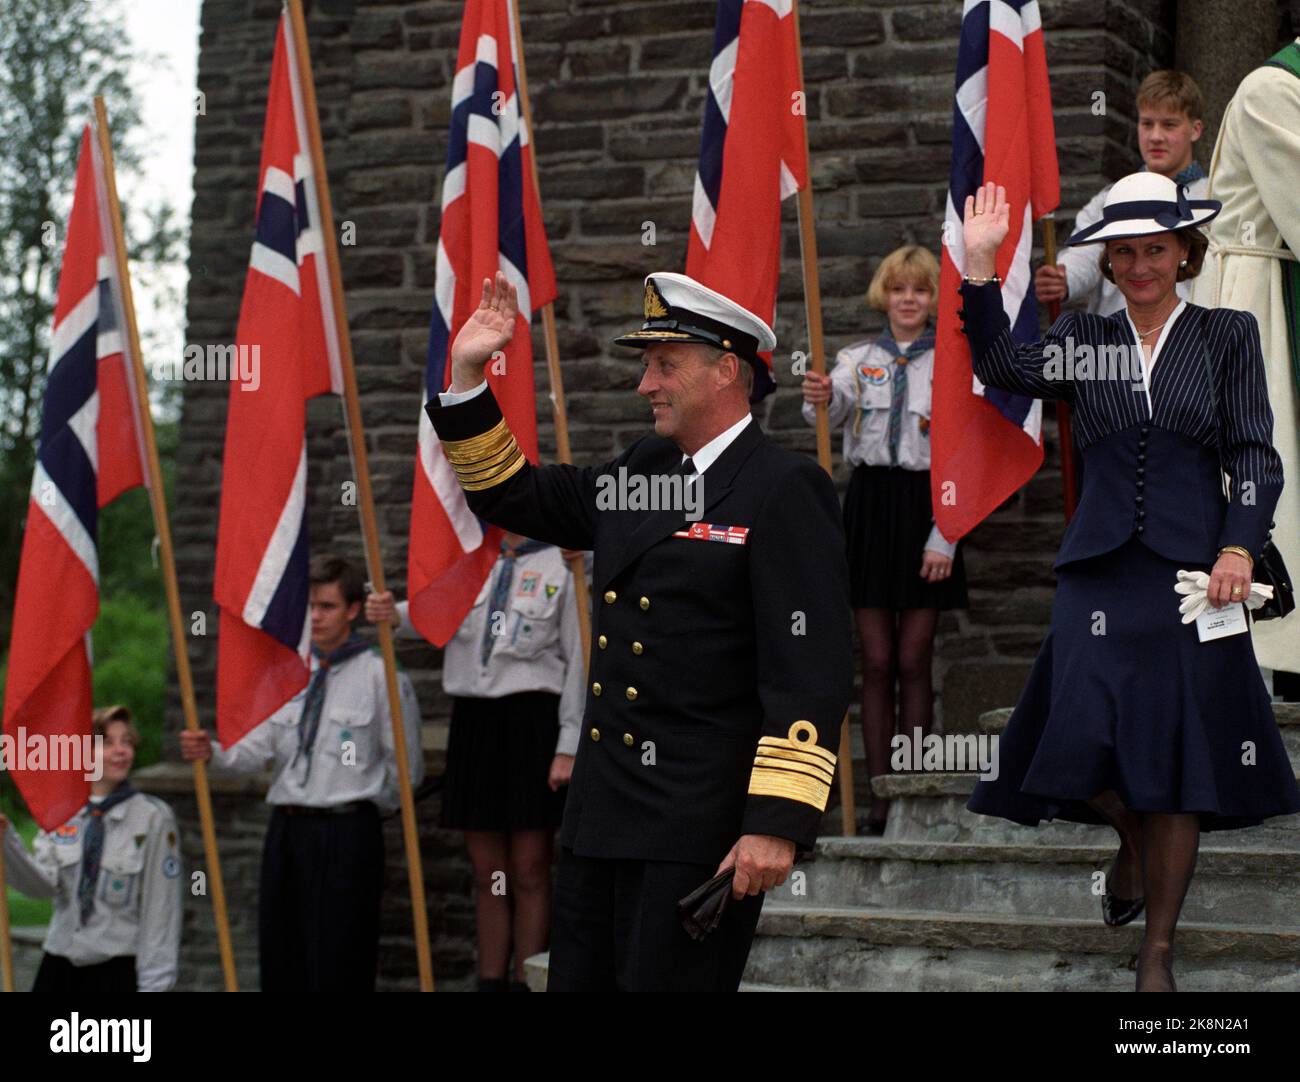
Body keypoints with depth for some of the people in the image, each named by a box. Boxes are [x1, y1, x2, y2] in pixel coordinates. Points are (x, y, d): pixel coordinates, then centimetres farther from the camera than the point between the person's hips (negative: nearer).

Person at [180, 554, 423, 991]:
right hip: (287, 828, 6)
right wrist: (211, 754, -12)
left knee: (338, 963, -6)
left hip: (347, 833, -6)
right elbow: (257, 749, 6)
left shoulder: (379, 677, -5)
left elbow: (406, 769, -2)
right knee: (280, 955, 8)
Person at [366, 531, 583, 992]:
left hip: (533, 718, -5)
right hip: (472, 717, 5)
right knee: (487, 869, 10)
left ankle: (527, 983, 4)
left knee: (529, 871, -1)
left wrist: (569, 746, -8)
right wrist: (396, 614, -26)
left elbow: (577, 660, -4)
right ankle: (490, 981, 15)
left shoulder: (562, 568, -4)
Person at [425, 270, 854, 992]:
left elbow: (811, 673, -16)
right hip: (598, 821, 8)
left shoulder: (785, 491, -9)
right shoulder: (636, 474, 14)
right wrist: (467, 375, 14)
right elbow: (506, 494, 26)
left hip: (700, 831, -8)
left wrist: (778, 823, -22)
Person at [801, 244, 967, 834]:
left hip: (926, 505, -2)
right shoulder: (857, 359, 6)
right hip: (869, 502, 2)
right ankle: (881, 794, 6)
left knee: (913, 660, 1)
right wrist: (819, 399, -37)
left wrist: (945, 536, -9)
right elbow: (833, 408, -13)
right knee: (877, 662, 3)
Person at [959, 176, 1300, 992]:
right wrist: (980, 267, -16)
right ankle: (1133, 841, 26)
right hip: (1102, 568, 1)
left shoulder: (1228, 336, 6)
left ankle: (1159, 949, 12)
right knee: (1083, 736, -9)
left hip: (1191, 569, -1)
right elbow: (1006, 369, -9)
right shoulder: (1083, 339, 10)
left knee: (1180, 752, 2)